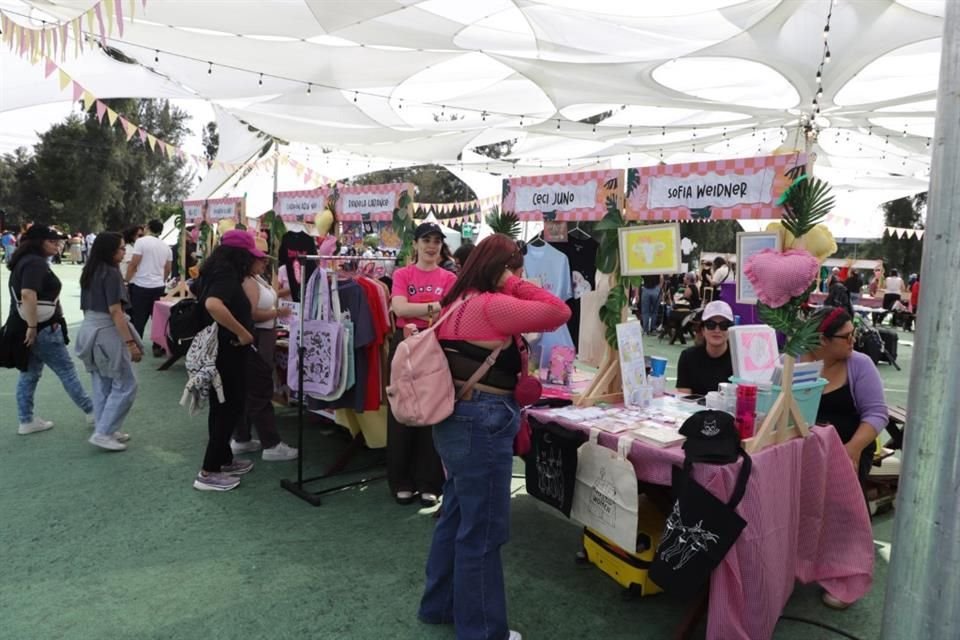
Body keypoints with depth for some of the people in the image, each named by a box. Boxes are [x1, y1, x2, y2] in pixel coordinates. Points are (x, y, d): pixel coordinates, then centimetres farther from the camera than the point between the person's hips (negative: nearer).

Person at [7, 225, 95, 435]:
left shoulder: (25, 260, 14)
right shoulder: (36, 262, -19)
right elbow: (28, 295, -32)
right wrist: (33, 327, -28)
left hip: (34, 327, 10)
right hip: (41, 329, -10)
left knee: (30, 373, 14)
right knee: (66, 371, 1)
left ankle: (27, 421, 20)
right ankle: (92, 411, 11)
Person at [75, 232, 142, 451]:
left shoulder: (89, 271, 11)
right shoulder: (111, 273, -16)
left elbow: (87, 306, 18)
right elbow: (115, 312, -21)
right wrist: (130, 342, -21)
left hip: (89, 330, 9)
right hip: (106, 332, -9)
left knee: (102, 385, 15)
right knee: (125, 385, -1)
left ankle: (106, 430, 23)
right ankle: (102, 433, -1)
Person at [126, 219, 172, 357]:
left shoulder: (141, 241, -8)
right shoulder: (166, 247, 9)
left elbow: (133, 264, -10)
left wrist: (127, 280, 1)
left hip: (141, 286, -4)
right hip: (158, 287, 5)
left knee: (138, 319, 1)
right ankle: (158, 347, 11)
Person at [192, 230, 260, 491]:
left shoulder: (216, 271, 10)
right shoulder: (226, 274, -20)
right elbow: (213, 305, -39)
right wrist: (242, 332, -30)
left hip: (218, 350, 10)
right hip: (226, 351, -10)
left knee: (222, 407, 18)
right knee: (229, 408, -1)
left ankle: (224, 460, 31)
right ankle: (209, 472, 6)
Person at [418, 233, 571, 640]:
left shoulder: (459, 302, 12)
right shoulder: (491, 305, -17)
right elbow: (559, 313, -20)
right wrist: (515, 285, -12)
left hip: (456, 418, 10)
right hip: (482, 423, -10)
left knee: (456, 517, 22)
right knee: (483, 531, 3)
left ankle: (439, 605, 38)